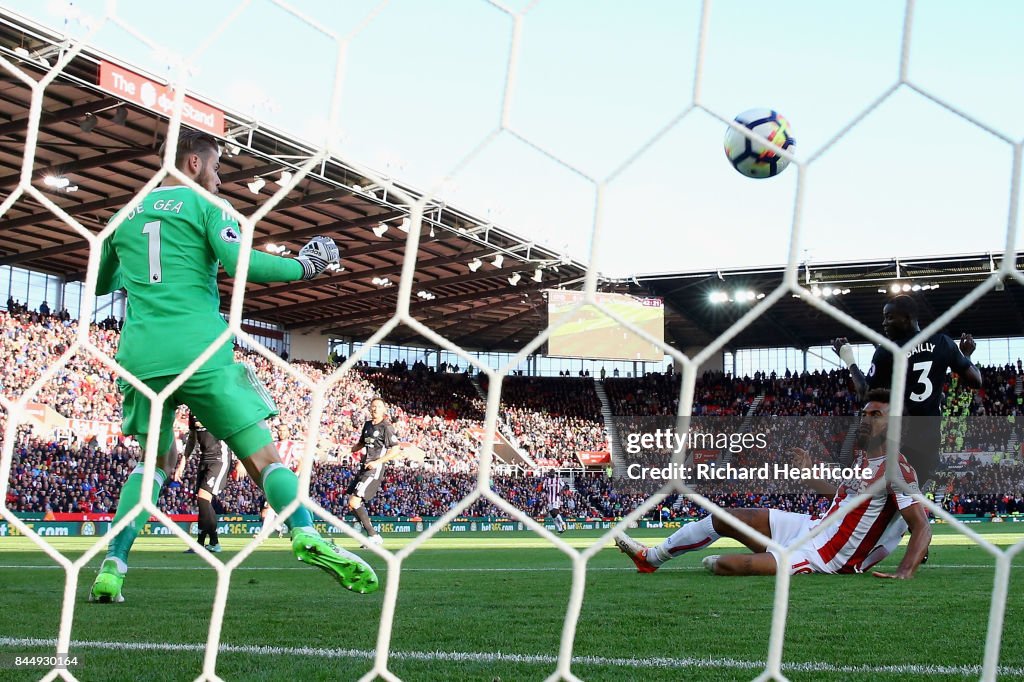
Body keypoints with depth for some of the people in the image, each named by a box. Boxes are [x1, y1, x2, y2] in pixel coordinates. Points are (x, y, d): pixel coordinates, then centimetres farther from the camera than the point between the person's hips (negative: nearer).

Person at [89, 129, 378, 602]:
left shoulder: (125, 215, 20)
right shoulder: (204, 205, 5)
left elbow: (101, 284, 31)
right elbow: (240, 263, -10)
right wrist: (302, 266, 4)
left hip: (141, 355, 5)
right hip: (199, 350, -5)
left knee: (157, 458, 21)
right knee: (262, 453, -3)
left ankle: (112, 565, 7)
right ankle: (305, 535, -26)